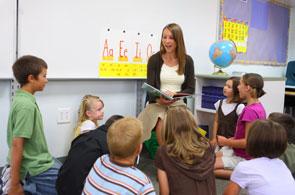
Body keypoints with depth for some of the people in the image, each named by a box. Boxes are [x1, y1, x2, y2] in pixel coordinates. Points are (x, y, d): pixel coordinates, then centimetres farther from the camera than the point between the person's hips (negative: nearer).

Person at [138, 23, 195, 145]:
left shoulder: (187, 61, 5)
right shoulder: (154, 59, 2)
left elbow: (191, 88, 6)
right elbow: (149, 88, -1)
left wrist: (175, 96, -13)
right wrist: (159, 99, -22)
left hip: (178, 104, 1)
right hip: (157, 104, -1)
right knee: (163, 128, -28)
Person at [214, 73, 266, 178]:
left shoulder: (250, 110, -26)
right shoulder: (258, 106, 4)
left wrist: (226, 142, -12)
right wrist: (233, 139, 5)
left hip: (244, 158, -10)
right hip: (241, 153, 10)